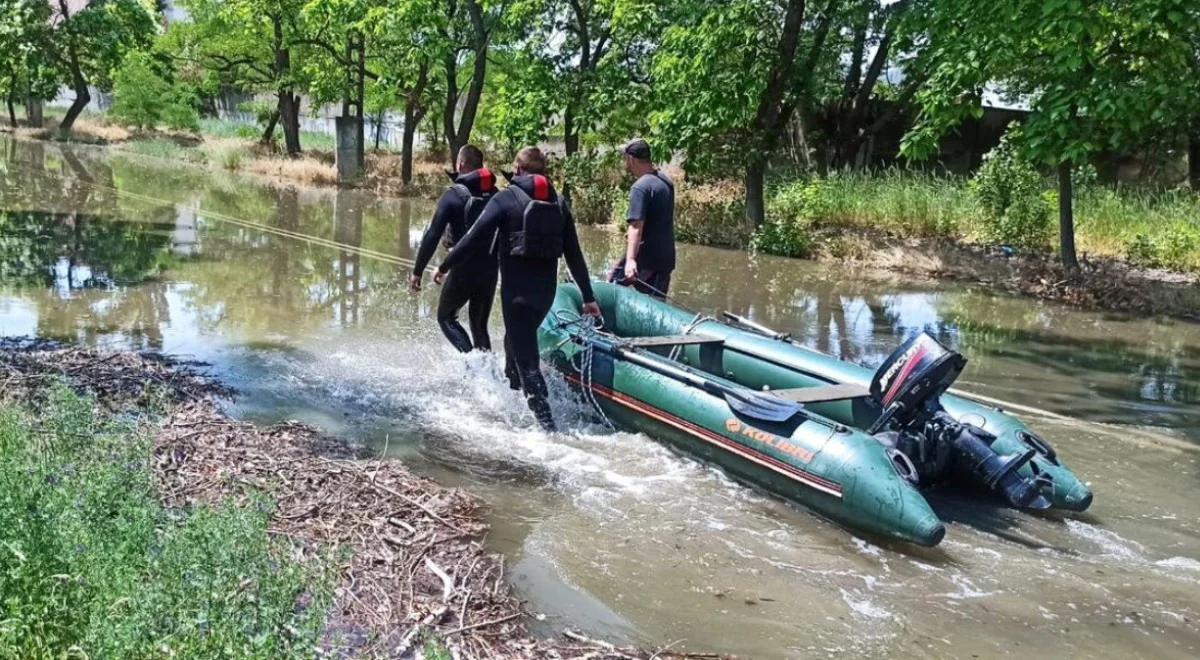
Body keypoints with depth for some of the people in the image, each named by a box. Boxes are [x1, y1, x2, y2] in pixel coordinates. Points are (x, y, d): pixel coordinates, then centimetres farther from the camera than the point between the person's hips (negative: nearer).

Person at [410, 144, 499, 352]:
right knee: (479, 325, 18)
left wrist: (417, 271, -11)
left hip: (463, 270, -4)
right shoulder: (495, 195, 5)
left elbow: (433, 235, -14)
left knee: (446, 317, 13)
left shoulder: (453, 195, -9)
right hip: (490, 270, 4)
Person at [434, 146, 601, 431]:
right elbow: (574, 255, 9)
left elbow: (475, 238, -9)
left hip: (517, 289, -6)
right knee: (517, 339, 29)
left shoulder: (507, 198, -5)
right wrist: (588, 297, 13)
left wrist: (445, 266, 2)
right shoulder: (559, 204, 9)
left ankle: (547, 425, -13)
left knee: (527, 360, -5)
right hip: (546, 289, 6)